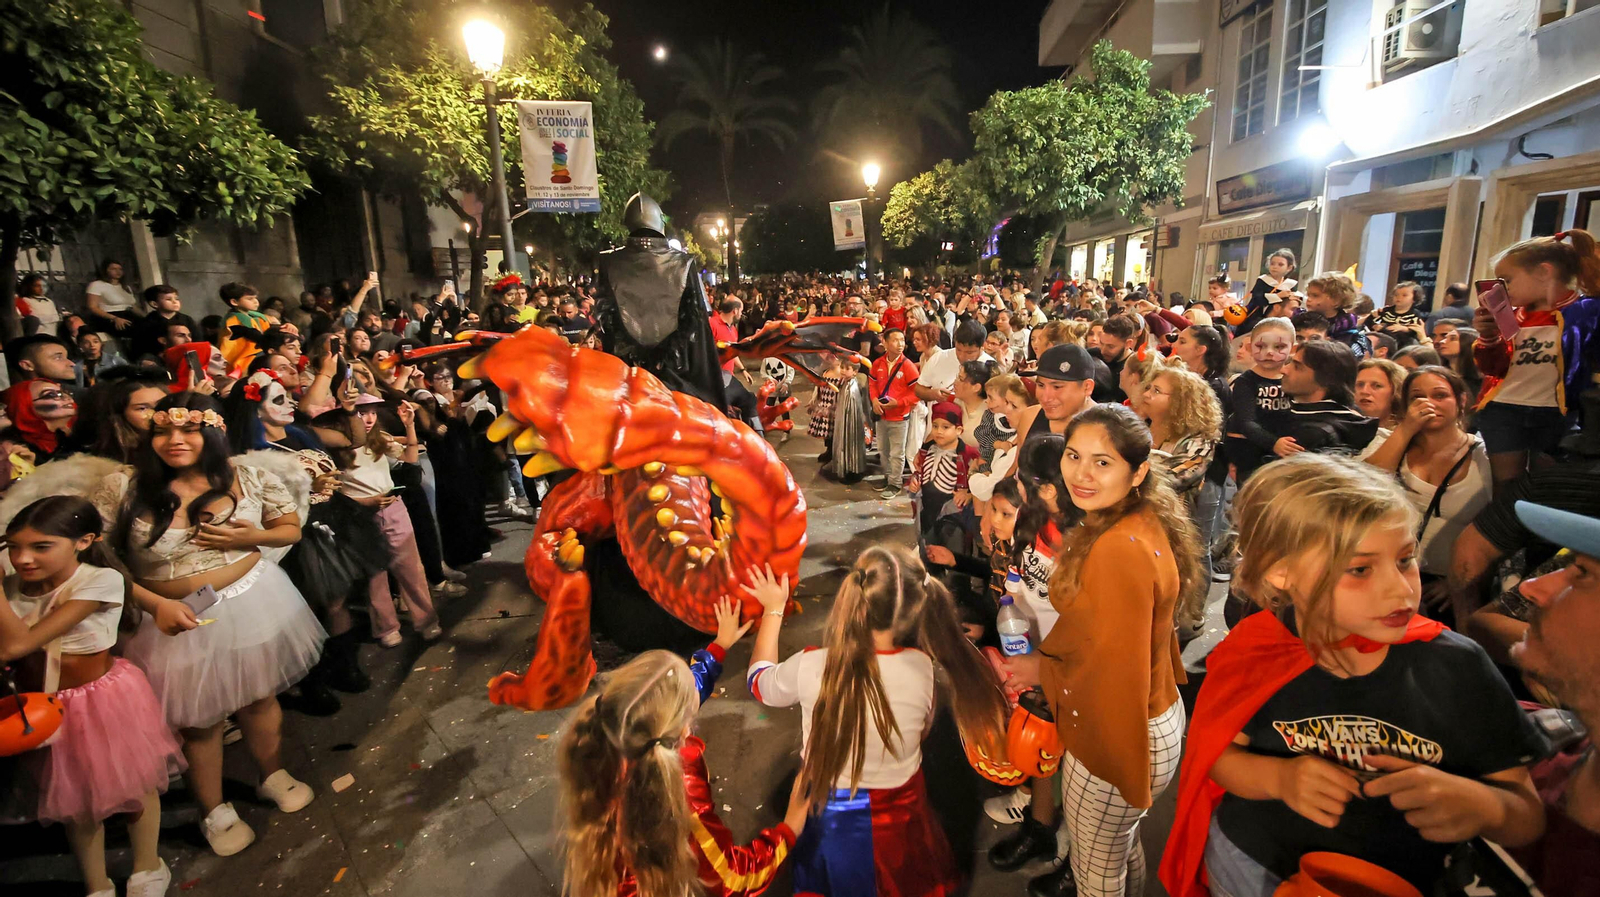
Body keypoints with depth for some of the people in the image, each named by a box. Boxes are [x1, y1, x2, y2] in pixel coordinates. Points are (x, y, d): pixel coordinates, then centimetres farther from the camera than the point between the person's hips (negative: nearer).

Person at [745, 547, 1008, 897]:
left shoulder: (811, 667, -28)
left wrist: (773, 609, 4)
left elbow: (760, 682, -5)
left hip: (830, 813, -1)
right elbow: (922, 729, -3)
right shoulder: (923, 667, -24)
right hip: (899, 814, 1)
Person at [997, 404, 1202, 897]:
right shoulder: (1143, 524, -1)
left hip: (1120, 739, -9)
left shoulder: (1120, 550, -32)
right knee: (1120, 848, 33)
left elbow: (1117, 676, -27)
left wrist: (1042, 670, -12)